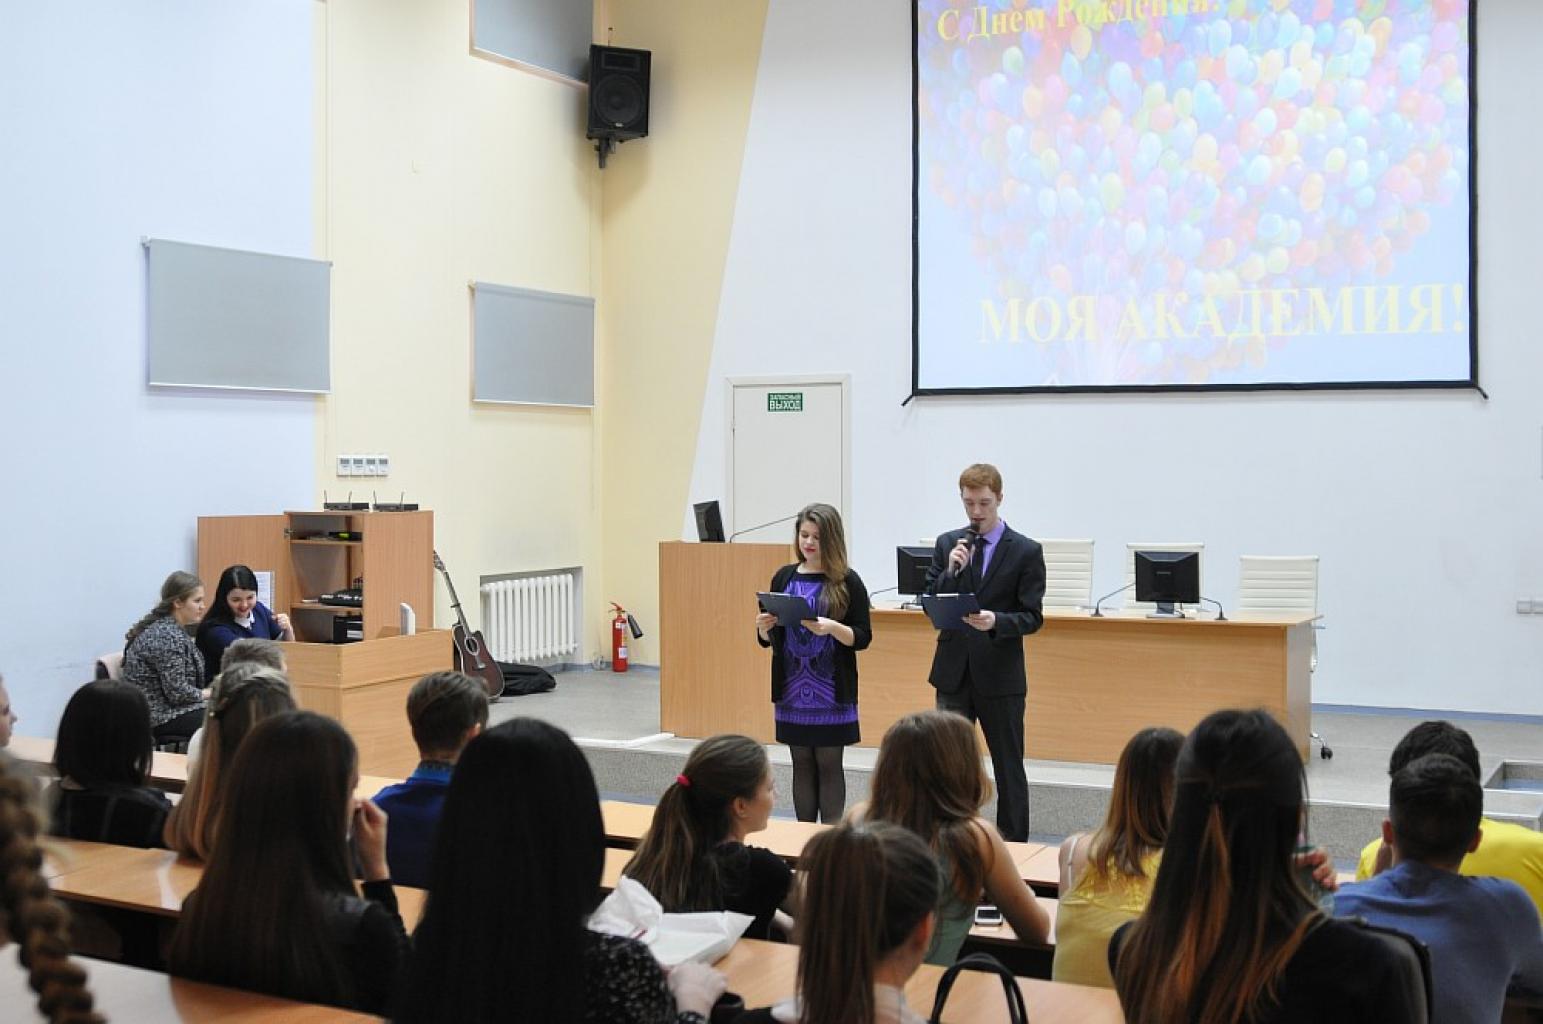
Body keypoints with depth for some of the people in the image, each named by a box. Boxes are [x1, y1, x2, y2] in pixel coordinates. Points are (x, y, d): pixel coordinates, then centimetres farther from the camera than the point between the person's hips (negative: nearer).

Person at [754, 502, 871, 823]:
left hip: (832, 692, -3)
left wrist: (832, 628, -23)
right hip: (792, 690, 3)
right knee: (802, 764, 9)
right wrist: (763, 627, -10)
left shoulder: (847, 582, -4)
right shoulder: (784, 577, 7)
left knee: (829, 764, 0)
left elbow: (863, 638, -5)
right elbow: (767, 639, 12)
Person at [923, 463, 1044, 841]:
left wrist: (996, 621, -25)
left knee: (1009, 767, 7)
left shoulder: (1026, 551, -4)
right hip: (953, 671, 3)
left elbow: (1032, 618, -6)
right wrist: (952, 571, -14)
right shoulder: (947, 544, 6)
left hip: (1000, 675, -2)